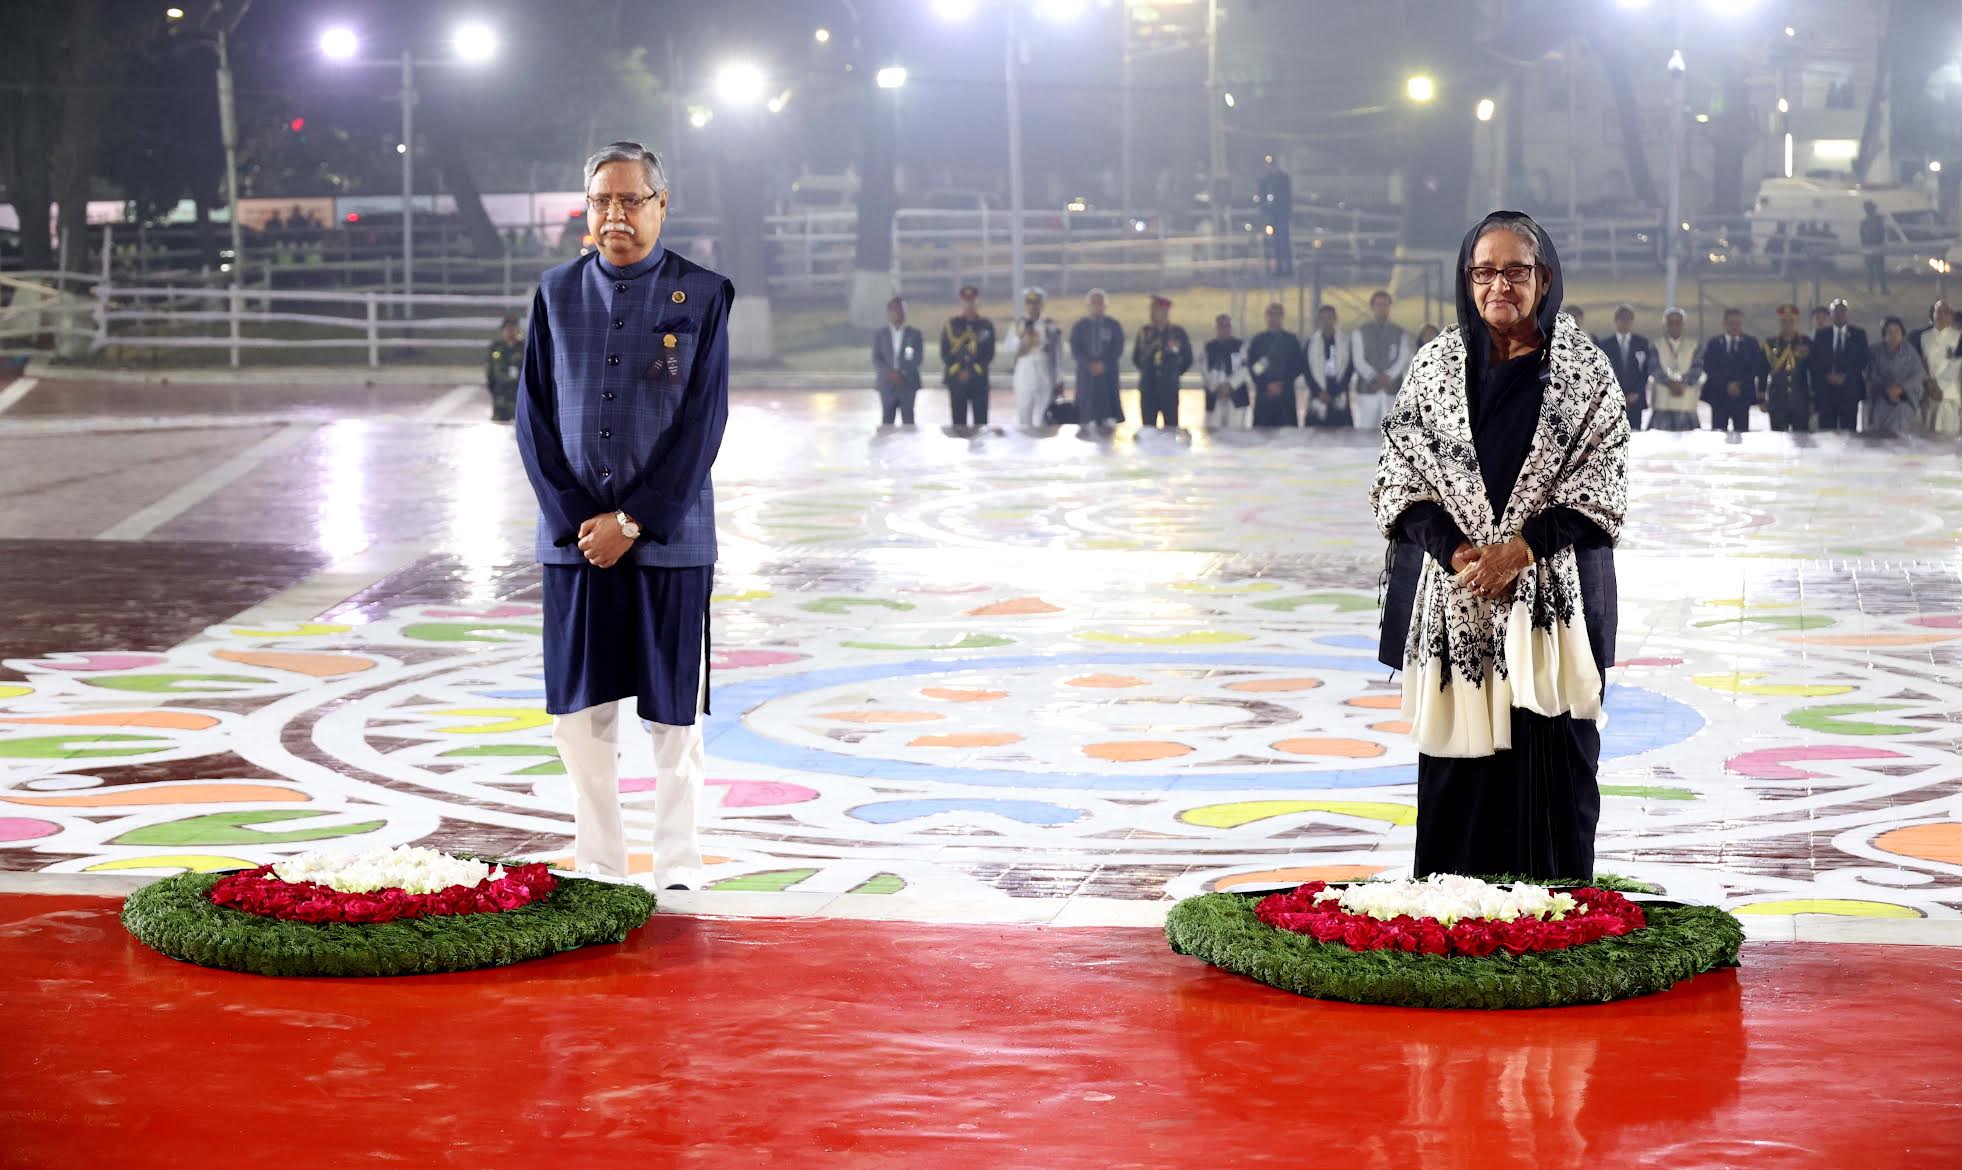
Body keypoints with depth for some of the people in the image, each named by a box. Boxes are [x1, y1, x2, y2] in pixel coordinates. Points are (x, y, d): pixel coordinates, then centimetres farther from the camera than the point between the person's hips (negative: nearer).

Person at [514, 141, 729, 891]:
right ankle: (598, 870, 16)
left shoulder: (701, 296, -1)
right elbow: (534, 414, 5)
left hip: (668, 539, -2)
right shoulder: (557, 294, 8)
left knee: (674, 712, 3)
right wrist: (575, 520, -6)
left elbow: (703, 421, -6)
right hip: (574, 538, 3)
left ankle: (677, 871, 13)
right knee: (581, 711, 5)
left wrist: (633, 522, -11)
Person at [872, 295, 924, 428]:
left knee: (908, 421, -4)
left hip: (907, 384, -1)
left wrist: (902, 373, -12)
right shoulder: (880, 335, 10)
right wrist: (890, 373, -15)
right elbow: (876, 360, 3)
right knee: (887, 420, -1)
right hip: (887, 385, 1)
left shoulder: (914, 333, 7)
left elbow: (919, 357, 0)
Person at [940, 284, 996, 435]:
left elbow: (990, 353, 4)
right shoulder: (950, 324, 6)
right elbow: (944, 353, 4)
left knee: (980, 419, -2)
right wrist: (959, 371, -7)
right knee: (959, 420, 0)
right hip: (956, 379, 0)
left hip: (979, 378, 0)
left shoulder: (987, 325, 6)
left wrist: (973, 371, -8)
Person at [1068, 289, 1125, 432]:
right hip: (1086, 372, 0)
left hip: (1108, 373, 0)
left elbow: (1118, 350, 3)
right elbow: (1075, 351, 2)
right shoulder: (1079, 326, 8)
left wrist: (1103, 364, -11)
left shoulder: (1113, 325, 7)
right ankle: (1085, 429, -4)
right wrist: (1089, 365, -13)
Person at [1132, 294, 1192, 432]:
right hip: (1148, 387, 2)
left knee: (1171, 427, -3)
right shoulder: (1145, 332, 7)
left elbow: (1187, 359, 11)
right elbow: (1136, 358, 17)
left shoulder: (1178, 333, 1)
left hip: (1169, 387, -2)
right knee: (1148, 427, 0)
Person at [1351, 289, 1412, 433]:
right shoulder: (1360, 332, 9)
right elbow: (1359, 360, -2)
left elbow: (1403, 359, 1)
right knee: (1365, 430, -7)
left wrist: (1388, 376, -17)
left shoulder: (1400, 333, 13)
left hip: (1392, 388, 1)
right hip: (1367, 389, -1)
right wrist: (1374, 378, -17)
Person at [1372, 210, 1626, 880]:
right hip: (1452, 596, 1)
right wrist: (1456, 550, -12)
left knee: (1554, 758, -2)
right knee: (1457, 759, 1)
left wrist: (1523, 547, -14)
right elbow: (1401, 474, 3)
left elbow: (1603, 481, -3)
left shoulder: (1584, 368, 2)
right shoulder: (1437, 365, 7)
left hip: (1552, 595, -1)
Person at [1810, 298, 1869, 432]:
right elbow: (1815, 362, 6)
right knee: (1826, 429, -4)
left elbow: (1863, 360, 2)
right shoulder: (1821, 335, 11)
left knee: (1848, 430, -4)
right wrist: (1827, 376, -10)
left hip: (1849, 389, -1)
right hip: (1825, 389, 1)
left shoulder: (1858, 334, 9)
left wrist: (1845, 376, -9)